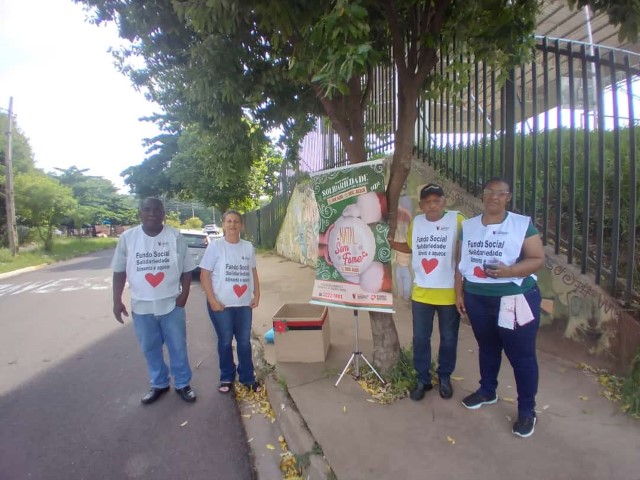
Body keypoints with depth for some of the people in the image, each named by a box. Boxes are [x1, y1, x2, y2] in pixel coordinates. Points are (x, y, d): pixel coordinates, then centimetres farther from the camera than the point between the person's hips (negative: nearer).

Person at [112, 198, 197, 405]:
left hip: (172, 304, -1)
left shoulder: (175, 237, -5)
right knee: (150, 349, 16)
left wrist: (184, 294, -10)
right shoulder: (127, 237, -1)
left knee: (178, 347, 10)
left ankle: (183, 384, 28)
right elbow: (119, 272, 4)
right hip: (142, 306, 2)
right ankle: (159, 384, 36)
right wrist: (117, 301, 0)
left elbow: (186, 269, -1)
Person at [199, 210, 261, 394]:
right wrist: (212, 300, -13)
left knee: (245, 342, 11)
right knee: (225, 341, 11)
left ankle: (247, 377, 27)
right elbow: (204, 275, -7)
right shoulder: (215, 246, -7)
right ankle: (227, 378, 30)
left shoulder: (248, 247, 5)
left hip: (244, 303, 3)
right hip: (221, 304, -3)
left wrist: (257, 295, 5)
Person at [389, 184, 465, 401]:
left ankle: (445, 378, 38)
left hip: (449, 293, -3)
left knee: (448, 339, 15)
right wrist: (389, 242, 2)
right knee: (420, 338, 13)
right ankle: (423, 379, 31)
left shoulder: (457, 220, -12)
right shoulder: (416, 222, 2)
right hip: (421, 292, 3)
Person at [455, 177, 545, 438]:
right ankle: (487, 391, 39)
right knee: (487, 347, 19)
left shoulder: (522, 224, -4)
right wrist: (459, 292, 7)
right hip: (477, 298, 4)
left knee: (521, 354, 5)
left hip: (516, 299, -3)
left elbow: (538, 258, -8)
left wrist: (509, 271, -25)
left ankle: (527, 410, 22)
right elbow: (461, 261, 10)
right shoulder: (468, 226, 8)